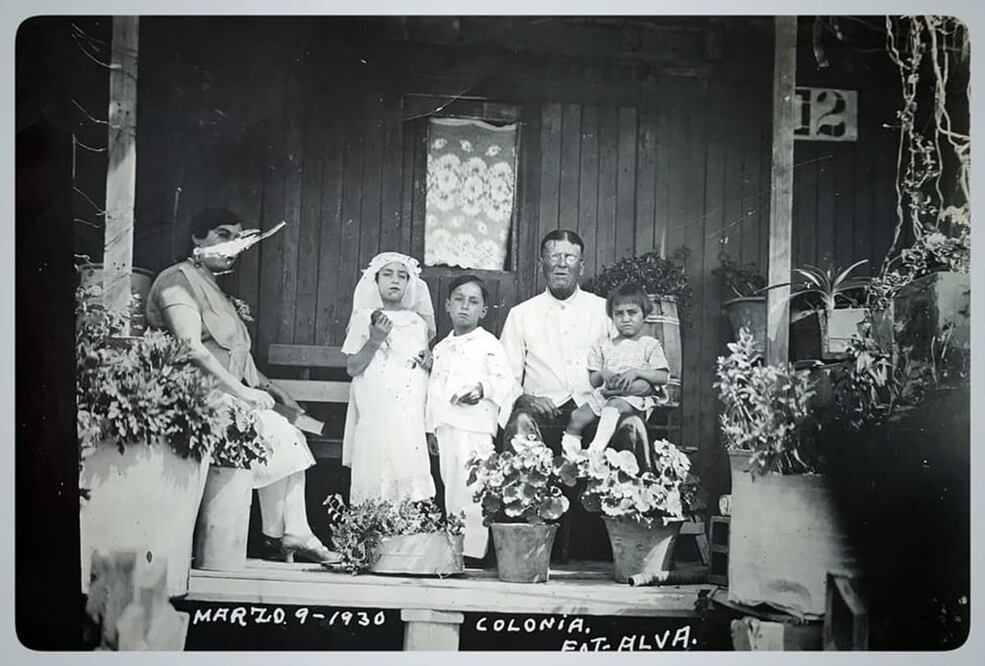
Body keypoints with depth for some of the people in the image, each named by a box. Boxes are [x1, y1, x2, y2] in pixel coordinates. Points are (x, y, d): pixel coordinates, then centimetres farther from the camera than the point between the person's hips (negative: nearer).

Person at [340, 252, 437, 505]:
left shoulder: (418, 322, 14)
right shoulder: (364, 318, 5)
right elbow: (352, 368, 0)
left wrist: (429, 362, 2)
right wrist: (374, 340, -12)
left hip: (411, 416, 3)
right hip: (376, 415, -3)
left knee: (411, 476, -5)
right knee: (376, 479, -8)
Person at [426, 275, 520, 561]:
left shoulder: (489, 344, 2)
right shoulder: (441, 348, 19)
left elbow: (508, 384, -3)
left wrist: (483, 388, -21)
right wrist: (431, 429, 18)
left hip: (475, 429, -6)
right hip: (445, 429, 6)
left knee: (470, 493, -10)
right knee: (451, 491, 6)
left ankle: (472, 554, -8)